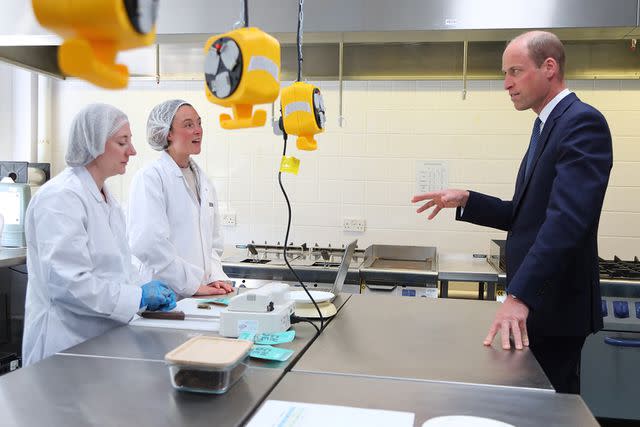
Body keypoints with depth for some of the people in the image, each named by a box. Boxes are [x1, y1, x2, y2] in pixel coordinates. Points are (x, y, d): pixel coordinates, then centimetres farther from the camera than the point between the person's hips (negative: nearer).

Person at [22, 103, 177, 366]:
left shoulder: (105, 197, 11)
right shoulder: (61, 197, -18)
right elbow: (68, 283, -25)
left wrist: (149, 294, 1)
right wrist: (139, 296, -19)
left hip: (104, 338, 9)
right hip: (67, 343, -8)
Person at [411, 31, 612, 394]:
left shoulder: (582, 122, -16)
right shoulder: (548, 125, 14)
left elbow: (566, 218, -29)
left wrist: (519, 296, -34)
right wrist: (465, 201, 3)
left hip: (555, 301, -9)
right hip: (534, 296, 9)